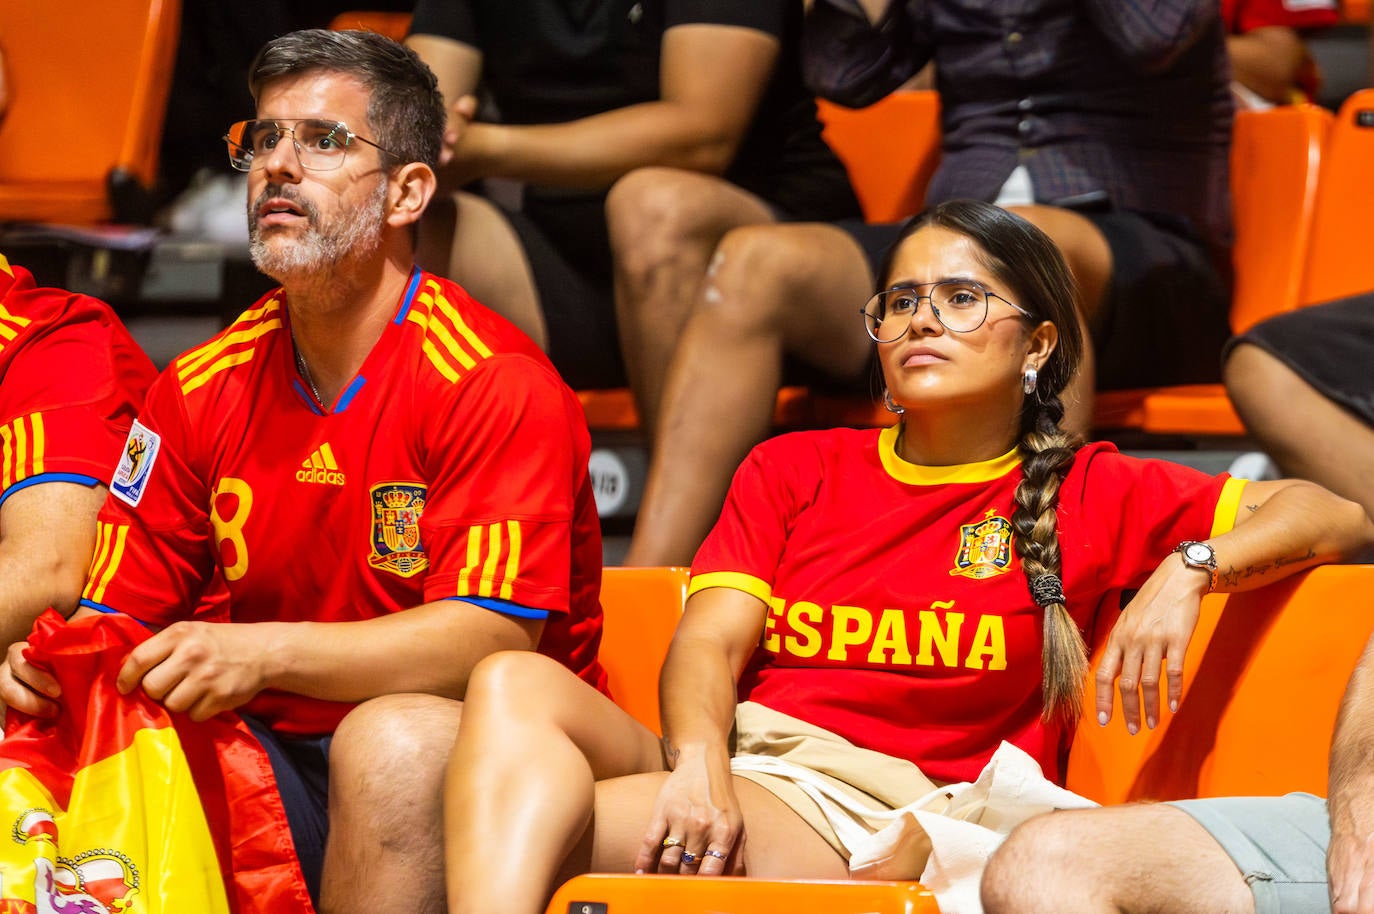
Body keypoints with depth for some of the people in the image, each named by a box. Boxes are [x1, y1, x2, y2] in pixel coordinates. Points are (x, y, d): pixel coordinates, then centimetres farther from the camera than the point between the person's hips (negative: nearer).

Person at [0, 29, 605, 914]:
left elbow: (495, 635, -20)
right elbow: (117, 612, 9)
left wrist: (263, 653, -30)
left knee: (396, 739, -38)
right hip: (268, 755, 4)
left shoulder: (495, 384, -10)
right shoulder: (204, 386, 8)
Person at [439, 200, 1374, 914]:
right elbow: (709, 645, 9)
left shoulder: (1088, 494, 17)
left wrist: (1189, 568, -8)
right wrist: (699, 766, -14)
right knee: (516, 685, -30)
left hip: (881, 817, -4)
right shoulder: (791, 470, 25)